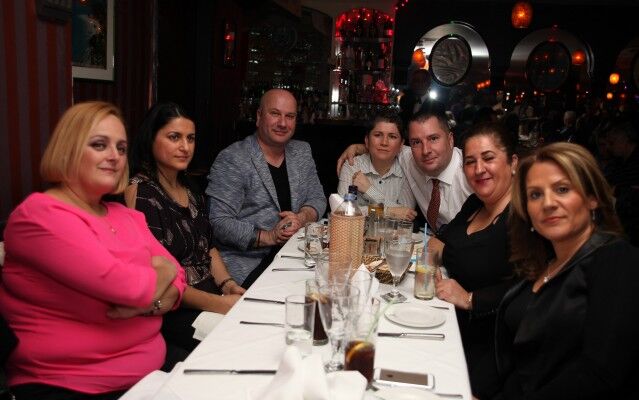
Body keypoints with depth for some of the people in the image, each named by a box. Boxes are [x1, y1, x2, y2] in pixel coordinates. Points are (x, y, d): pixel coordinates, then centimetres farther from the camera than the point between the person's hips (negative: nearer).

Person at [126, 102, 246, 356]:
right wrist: (216, 303, -19)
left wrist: (227, 284, 0)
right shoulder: (140, 191, -10)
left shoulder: (189, 189, 15)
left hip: (212, 295, 8)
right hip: (170, 313, -7)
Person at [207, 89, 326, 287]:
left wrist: (301, 218, -8)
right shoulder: (231, 160, -9)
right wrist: (268, 237, -20)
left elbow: (317, 198, 15)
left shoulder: (303, 152, 13)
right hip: (246, 264, -6)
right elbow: (219, 222, -14)